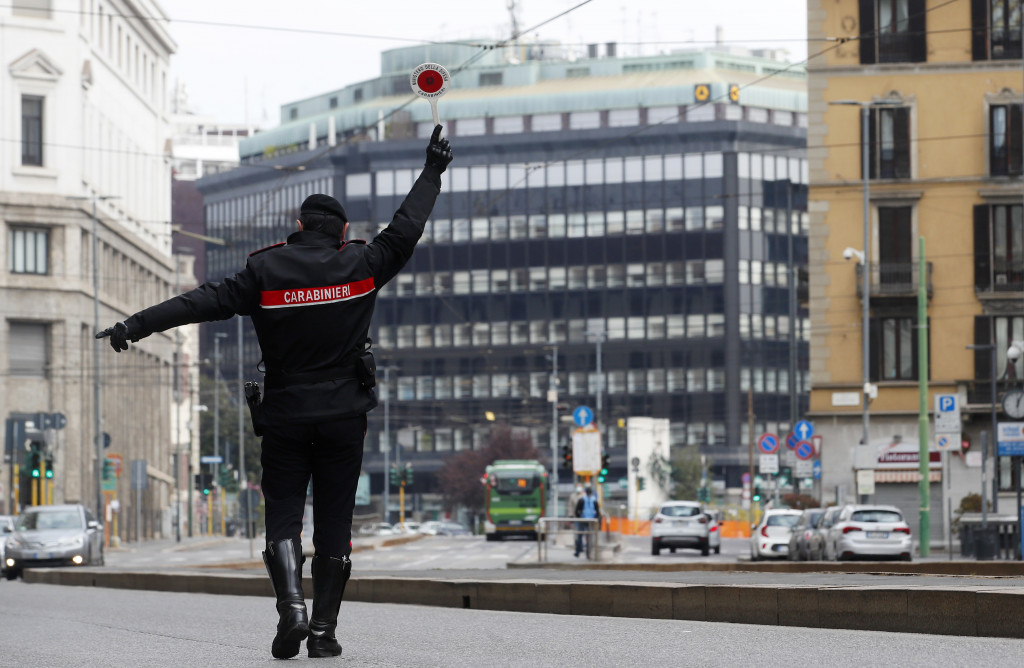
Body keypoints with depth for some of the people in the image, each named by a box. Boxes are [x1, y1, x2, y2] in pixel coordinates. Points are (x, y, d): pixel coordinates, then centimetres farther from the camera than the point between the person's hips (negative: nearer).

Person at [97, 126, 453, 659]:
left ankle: (291, 604, -19)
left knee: (282, 515, 4)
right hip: (343, 415, 1)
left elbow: (207, 301, -9)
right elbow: (405, 229, 8)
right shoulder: (362, 266, -1)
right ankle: (324, 629, 2)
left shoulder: (266, 270, -4)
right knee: (333, 521, 5)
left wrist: (137, 326, -8)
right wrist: (432, 173, 21)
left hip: (284, 415, -1)